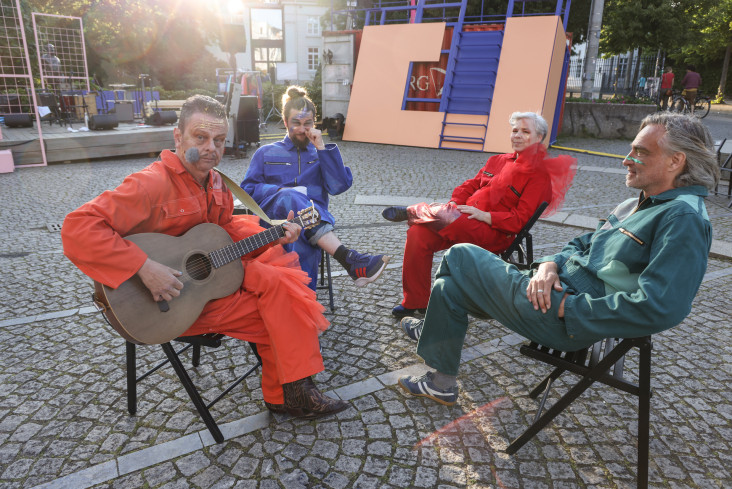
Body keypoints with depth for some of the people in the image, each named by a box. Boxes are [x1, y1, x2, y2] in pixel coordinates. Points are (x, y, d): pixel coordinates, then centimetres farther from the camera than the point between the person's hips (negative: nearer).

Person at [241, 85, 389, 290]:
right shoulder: (266, 153, 24)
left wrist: (321, 148, 1)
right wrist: (282, 191, -6)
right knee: (292, 198, -38)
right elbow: (247, 189, 11)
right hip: (273, 215, 0)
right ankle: (348, 259, -51)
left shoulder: (320, 154, 24)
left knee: (304, 246, -38)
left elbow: (340, 186, 4)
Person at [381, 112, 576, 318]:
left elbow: (520, 220, -10)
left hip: (495, 232, -7)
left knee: (443, 216, -34)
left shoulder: (539, 176, -1)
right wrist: (454, 205, 0)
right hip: (465, 222, 7)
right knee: (418, 233, -16)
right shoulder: (497, 161, 21)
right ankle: (415, 302, -7)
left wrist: (483, 215, -21)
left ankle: (413, 212, 2)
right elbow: (470, 186, 21)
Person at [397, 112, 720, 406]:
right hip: (555, 290, 10)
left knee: (460, 258, 0)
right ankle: (439, 382, 32)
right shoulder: (637, 205, 14)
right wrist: (550, 264, -2)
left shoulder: (684, 219, -18)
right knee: (452, 284, 11)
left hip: (569, 322, -10)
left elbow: (659, 308, -29)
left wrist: (569, 307, -23)